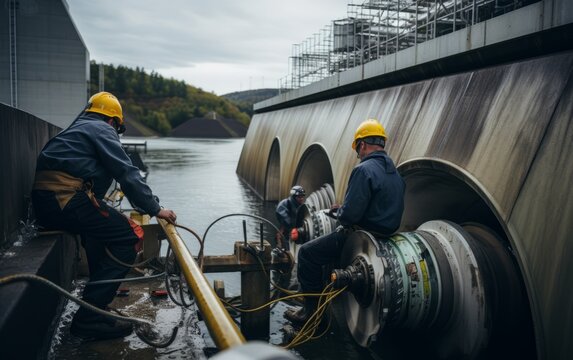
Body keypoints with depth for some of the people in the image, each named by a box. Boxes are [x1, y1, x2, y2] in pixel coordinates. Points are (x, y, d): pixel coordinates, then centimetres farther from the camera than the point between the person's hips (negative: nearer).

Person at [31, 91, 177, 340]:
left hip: (44, 201, 10)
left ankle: (100, 293, 36)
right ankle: (90, 317, -12)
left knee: (100, 226, 31)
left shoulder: (76, 129, 31)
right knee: (131, 237, -10)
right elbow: (127, 173, -6)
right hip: (68, 199, -10)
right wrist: (155, 209, -3)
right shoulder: (102, 129, 5)